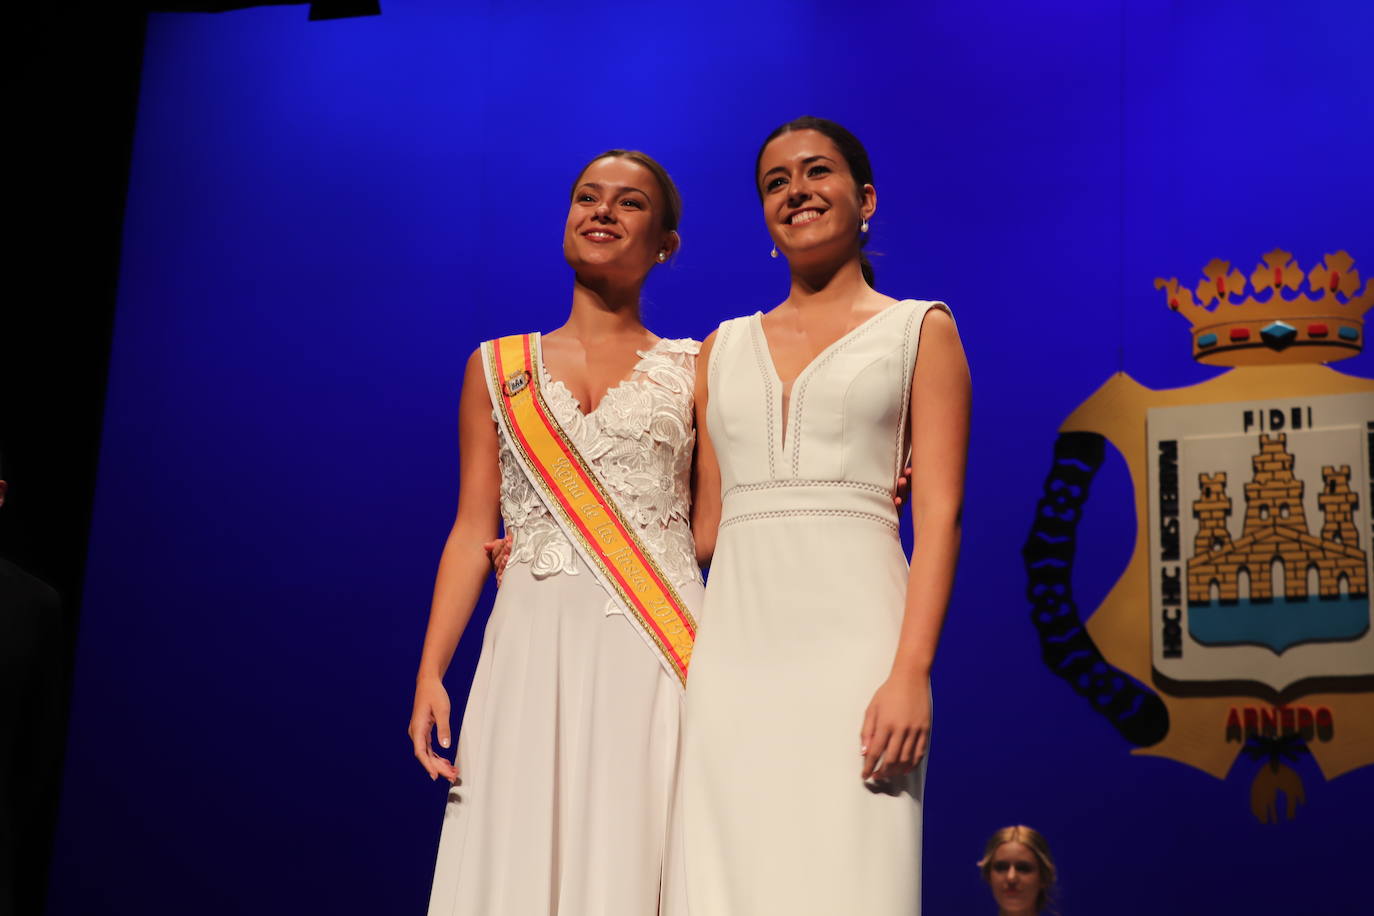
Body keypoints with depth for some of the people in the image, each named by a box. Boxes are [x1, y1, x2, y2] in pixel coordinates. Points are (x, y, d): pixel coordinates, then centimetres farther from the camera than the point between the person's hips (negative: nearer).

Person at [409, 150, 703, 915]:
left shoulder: (692, 369, 11)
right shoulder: (498, 366, 15)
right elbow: (473, 530, 11)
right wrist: (430, 672, 2)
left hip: (653, 650, -1)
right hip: (534, 642, 2)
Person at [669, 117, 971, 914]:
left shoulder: (919, 330, 9)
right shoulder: (727, 347, 19)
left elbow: (940, 517, -2)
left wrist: (910, 673, -13)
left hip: (852, 637, -3)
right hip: (734, 644, 4)